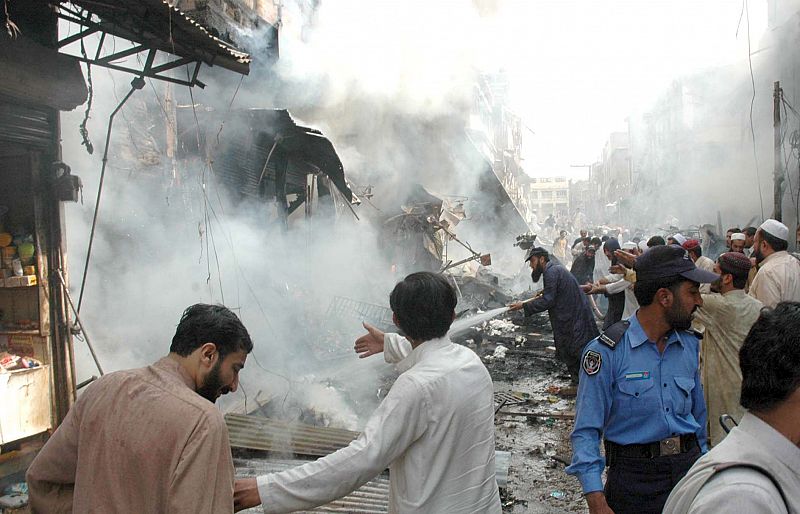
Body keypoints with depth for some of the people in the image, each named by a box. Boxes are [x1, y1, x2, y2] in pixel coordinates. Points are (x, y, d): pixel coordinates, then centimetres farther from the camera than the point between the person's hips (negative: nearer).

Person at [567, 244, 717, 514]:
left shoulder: (691, 345, 3)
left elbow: (699, 417, 13)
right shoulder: (607, 351, -17)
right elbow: (586, 431, -16)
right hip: (634, 477, -5)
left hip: (689, 465, 5)